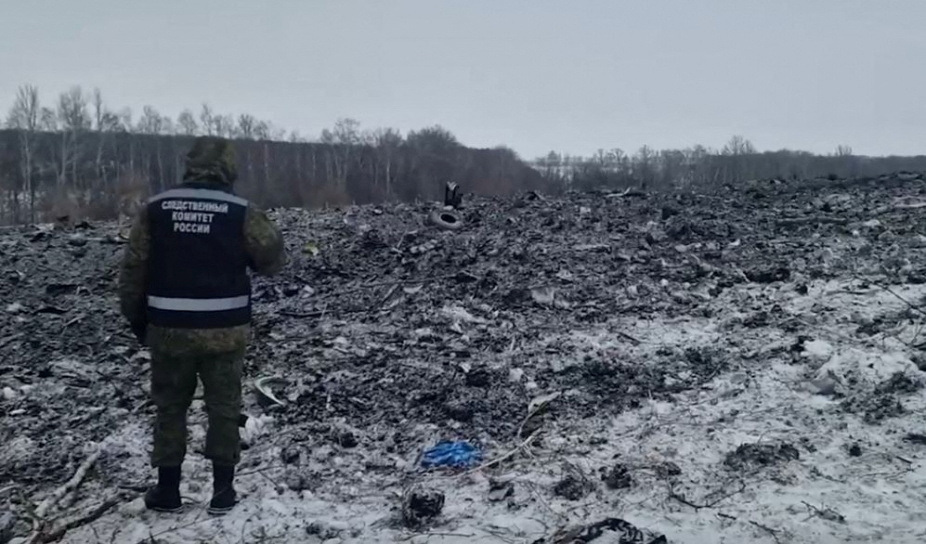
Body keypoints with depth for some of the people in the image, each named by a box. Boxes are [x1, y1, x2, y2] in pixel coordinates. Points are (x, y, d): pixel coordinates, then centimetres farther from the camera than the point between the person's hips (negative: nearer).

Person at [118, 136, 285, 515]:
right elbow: (273, 261, -2)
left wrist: (136, 320, 13)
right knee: (224, 409, 12)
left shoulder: (155, 208, -1)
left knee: (170, 407, 17)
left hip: (169, 330, 2)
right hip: (224, 332, -2)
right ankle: (222, 491, 17)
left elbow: (133, 270, 2)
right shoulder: (241, 212, -9)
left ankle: (167, 490, 24)